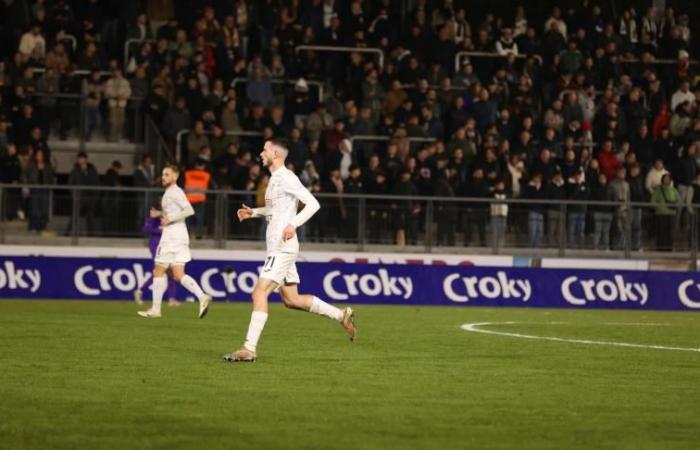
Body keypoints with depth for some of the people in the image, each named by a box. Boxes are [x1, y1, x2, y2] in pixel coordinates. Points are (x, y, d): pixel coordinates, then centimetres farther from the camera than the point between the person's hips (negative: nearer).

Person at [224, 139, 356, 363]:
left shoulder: (286, 178, -12)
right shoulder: (275, 178, 17)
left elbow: (313, 203, -18)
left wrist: (293, 224, -28)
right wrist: (254, 212, 19)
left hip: (283, 247, -10)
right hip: (278, 248, 10)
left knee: (259, 293, -14)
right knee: (291, 300, 12)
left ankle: (249, 348, -16)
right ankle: (341, 315, 20)